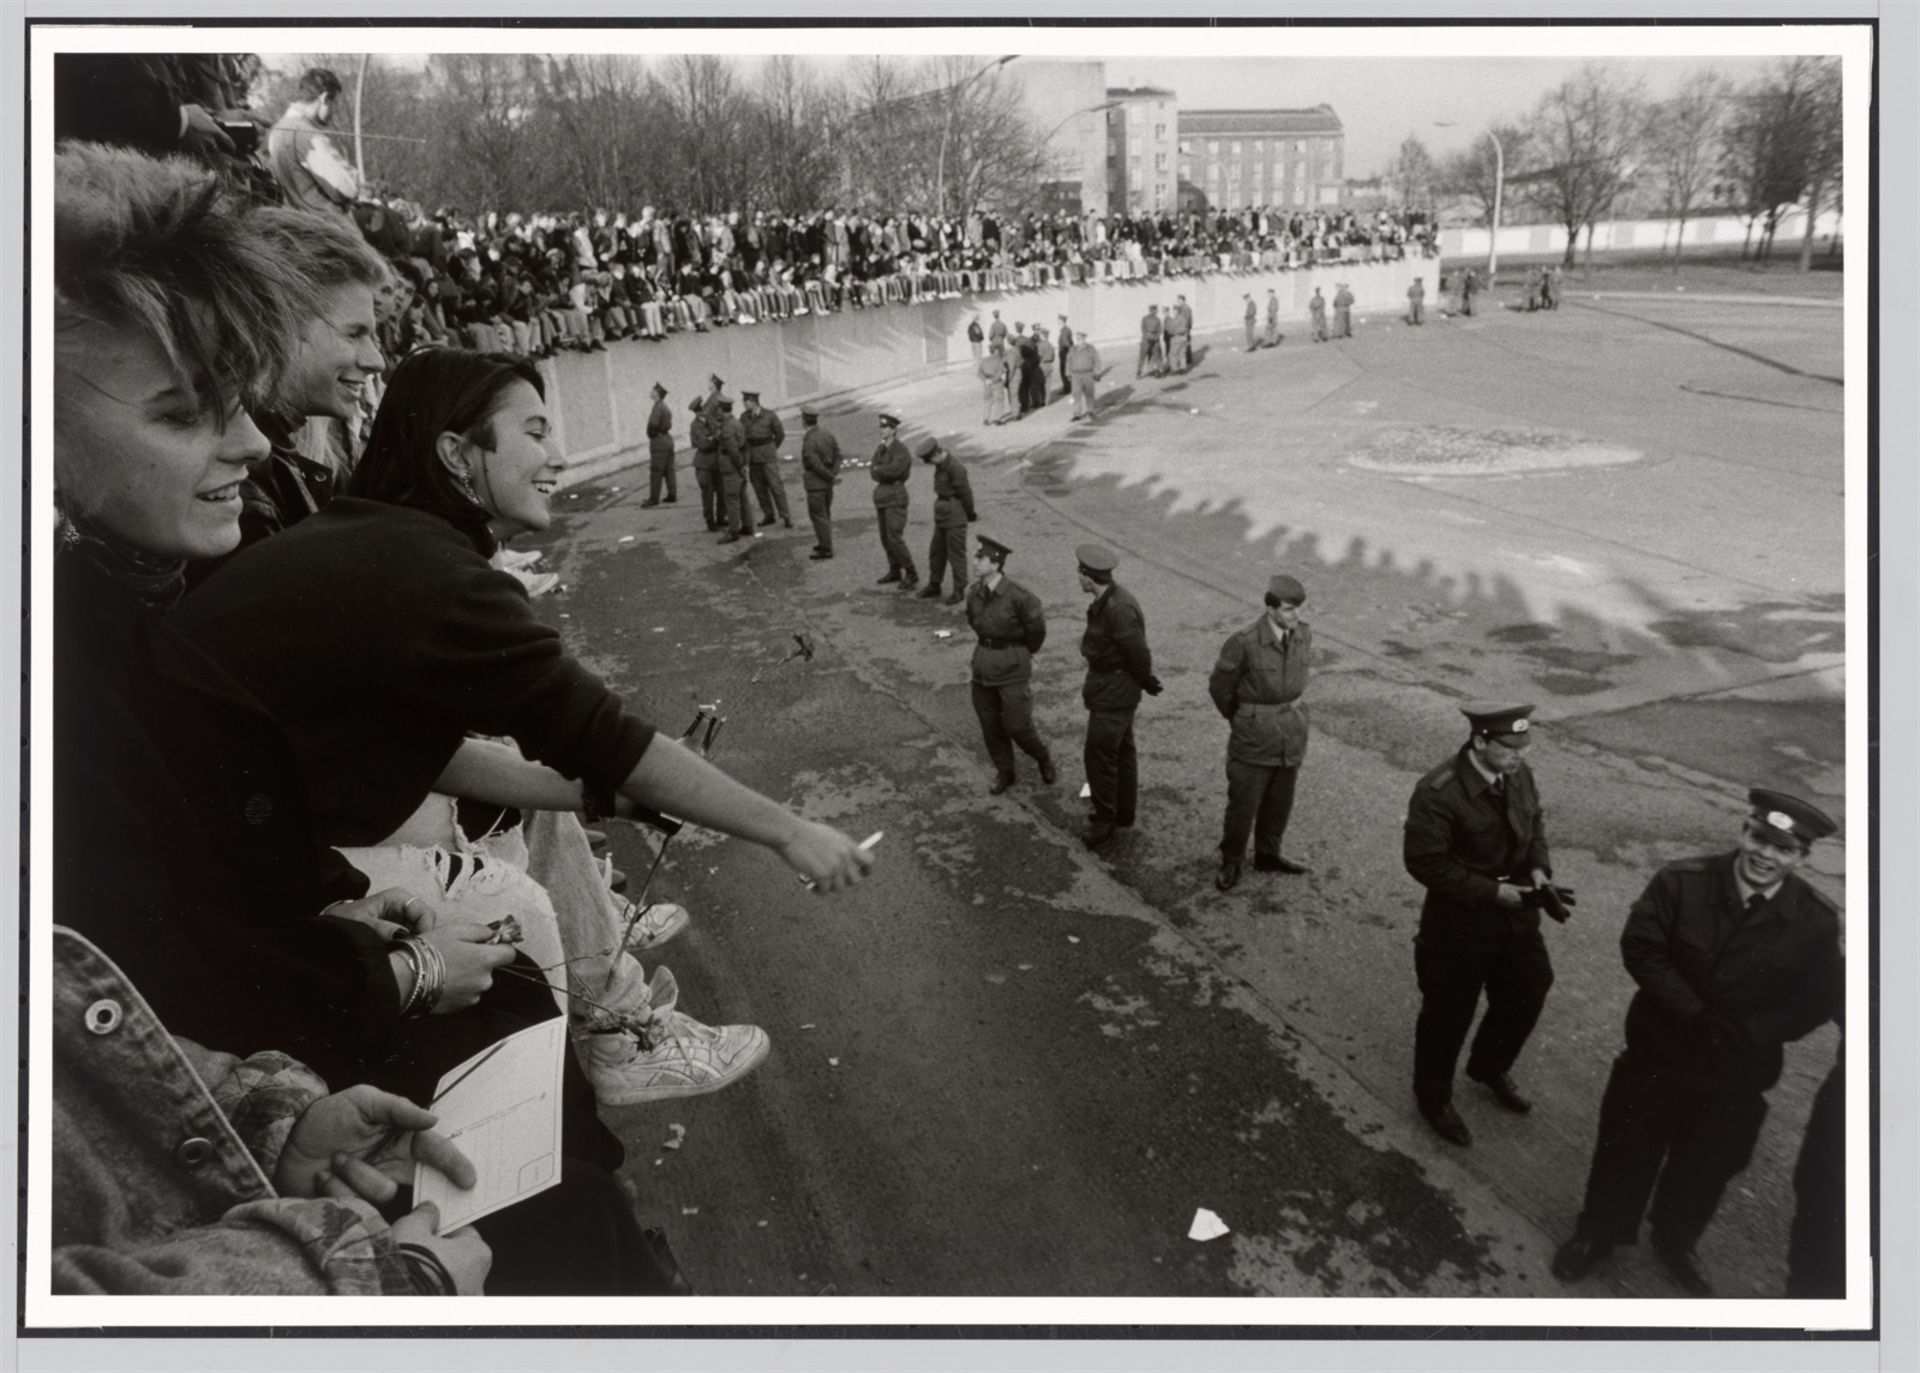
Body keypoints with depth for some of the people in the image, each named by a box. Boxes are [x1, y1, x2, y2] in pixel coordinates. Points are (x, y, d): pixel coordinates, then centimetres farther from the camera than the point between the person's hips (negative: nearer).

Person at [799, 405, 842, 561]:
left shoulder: (808, 441, -23)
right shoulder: (827, 433, 1)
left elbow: (817, 464, -24)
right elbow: (837, 454, 1)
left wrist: (832, 477, -14)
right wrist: (835, 474, -5)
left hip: (815, 483, -8)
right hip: (827, 483, 8)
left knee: (818, 515, 1)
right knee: (825, 513, 20)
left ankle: (826, 549, 5)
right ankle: (825, 543, 32)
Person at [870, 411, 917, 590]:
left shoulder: (901, 450, -12)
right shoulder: (880, 449, 11)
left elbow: (893, 470, -24)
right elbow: (873, 473, 4)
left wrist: (877, 469, -9)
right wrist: (885, 472, -14)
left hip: (895, 498, -8)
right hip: (881, 496, 8)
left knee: (895, 538, -12)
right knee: (885, 538, 11)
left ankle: (911, 574, -5)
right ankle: (895, 571, 22)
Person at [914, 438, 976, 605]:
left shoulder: (955, 467, -23)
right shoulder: (941, 463, 4)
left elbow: (966, 493, -15)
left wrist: (970, 515, -2)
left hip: (955, 515, -9)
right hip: (941, 514, 9)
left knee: (956, 553, 0)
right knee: (936, 551, 15)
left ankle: (959, 590, 10)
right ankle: (934, 586, 27)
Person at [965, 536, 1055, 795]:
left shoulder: (1018, 596, -21)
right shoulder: (974, 592, -3)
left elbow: (1036, 629, -6)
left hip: (1012, 669, -5)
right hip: (983, 666, 5)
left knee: (1018, 727, 0)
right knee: (990, 726, 11)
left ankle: (1044, 758, 30)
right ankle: (1004, 772, 31)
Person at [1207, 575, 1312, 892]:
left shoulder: (1304, 635, -6)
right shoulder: (1245, 643, -22)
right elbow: (1220, 687, -8)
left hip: (1292, 731, 5)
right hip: (1255, 735, -5)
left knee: (1280, 801, 18)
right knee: (1243, 803, 5)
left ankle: (1268, 855, 38)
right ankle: (1231, 863, 23)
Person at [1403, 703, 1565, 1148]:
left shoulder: (1519, 775, -6)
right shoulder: (1438, 793, -27)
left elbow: (1534, 825, 10)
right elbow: (1425, 862, -24)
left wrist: (1538, 869, -9)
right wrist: (1493, 892, -24)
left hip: (1516, 916, 7)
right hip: (1460, 924, -6)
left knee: (1526, 996, 22)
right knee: (1449, 1014, 11)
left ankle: (1490, 1069, 52)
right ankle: (1434, 1097, 37)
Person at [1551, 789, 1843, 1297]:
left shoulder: (1816, 920, -12)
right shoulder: (1681, 881, -16)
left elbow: (1817, 1002, -5)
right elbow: (1640, 947, -18)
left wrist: (1750, 1035, -19)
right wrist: (1694, 1017, -24)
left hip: (1736, 1073, 2)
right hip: (1657, 1053, -1)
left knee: (1706, 1165, 21)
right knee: (1626, 1150, 14)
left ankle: (1674, 1244, 48)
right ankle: (1597, 1234, 38)